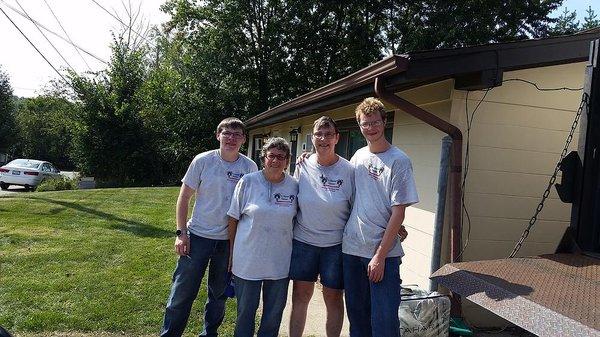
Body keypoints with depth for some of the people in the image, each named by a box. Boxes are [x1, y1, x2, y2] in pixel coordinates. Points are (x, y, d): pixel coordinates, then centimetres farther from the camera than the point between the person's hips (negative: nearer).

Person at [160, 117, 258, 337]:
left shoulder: (250, 167, -4)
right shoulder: (203, 161, -7)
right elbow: (184, 197, -2)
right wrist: (181, 233, -6)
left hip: (230, 240, 2)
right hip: (198, 236, -1)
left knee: (219, 293, 17)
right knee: (183, 292, 6)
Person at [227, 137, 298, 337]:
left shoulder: (294, 186, -3)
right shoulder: (248, 182, -7)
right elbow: (233, 218, -1)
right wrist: (231, 253, 1)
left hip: (280, 262, 2)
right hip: (247, 260, -1)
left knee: (274, 313, 17)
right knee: (245, 311, 15)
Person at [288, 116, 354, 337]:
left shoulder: (348, 170, -9)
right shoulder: (303, 167, -2)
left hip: (336, 244, -2)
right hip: (303, 241, 2)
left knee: (334, 298, 10)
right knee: (300, 296, 12)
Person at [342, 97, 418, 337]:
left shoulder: (398, 161, -8)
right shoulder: (358, 156, 8)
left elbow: (398, 211, -11)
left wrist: (380, 255, -15)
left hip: (383, 252, -5)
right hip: (352, 248, 5)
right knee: (357, 315, 16)